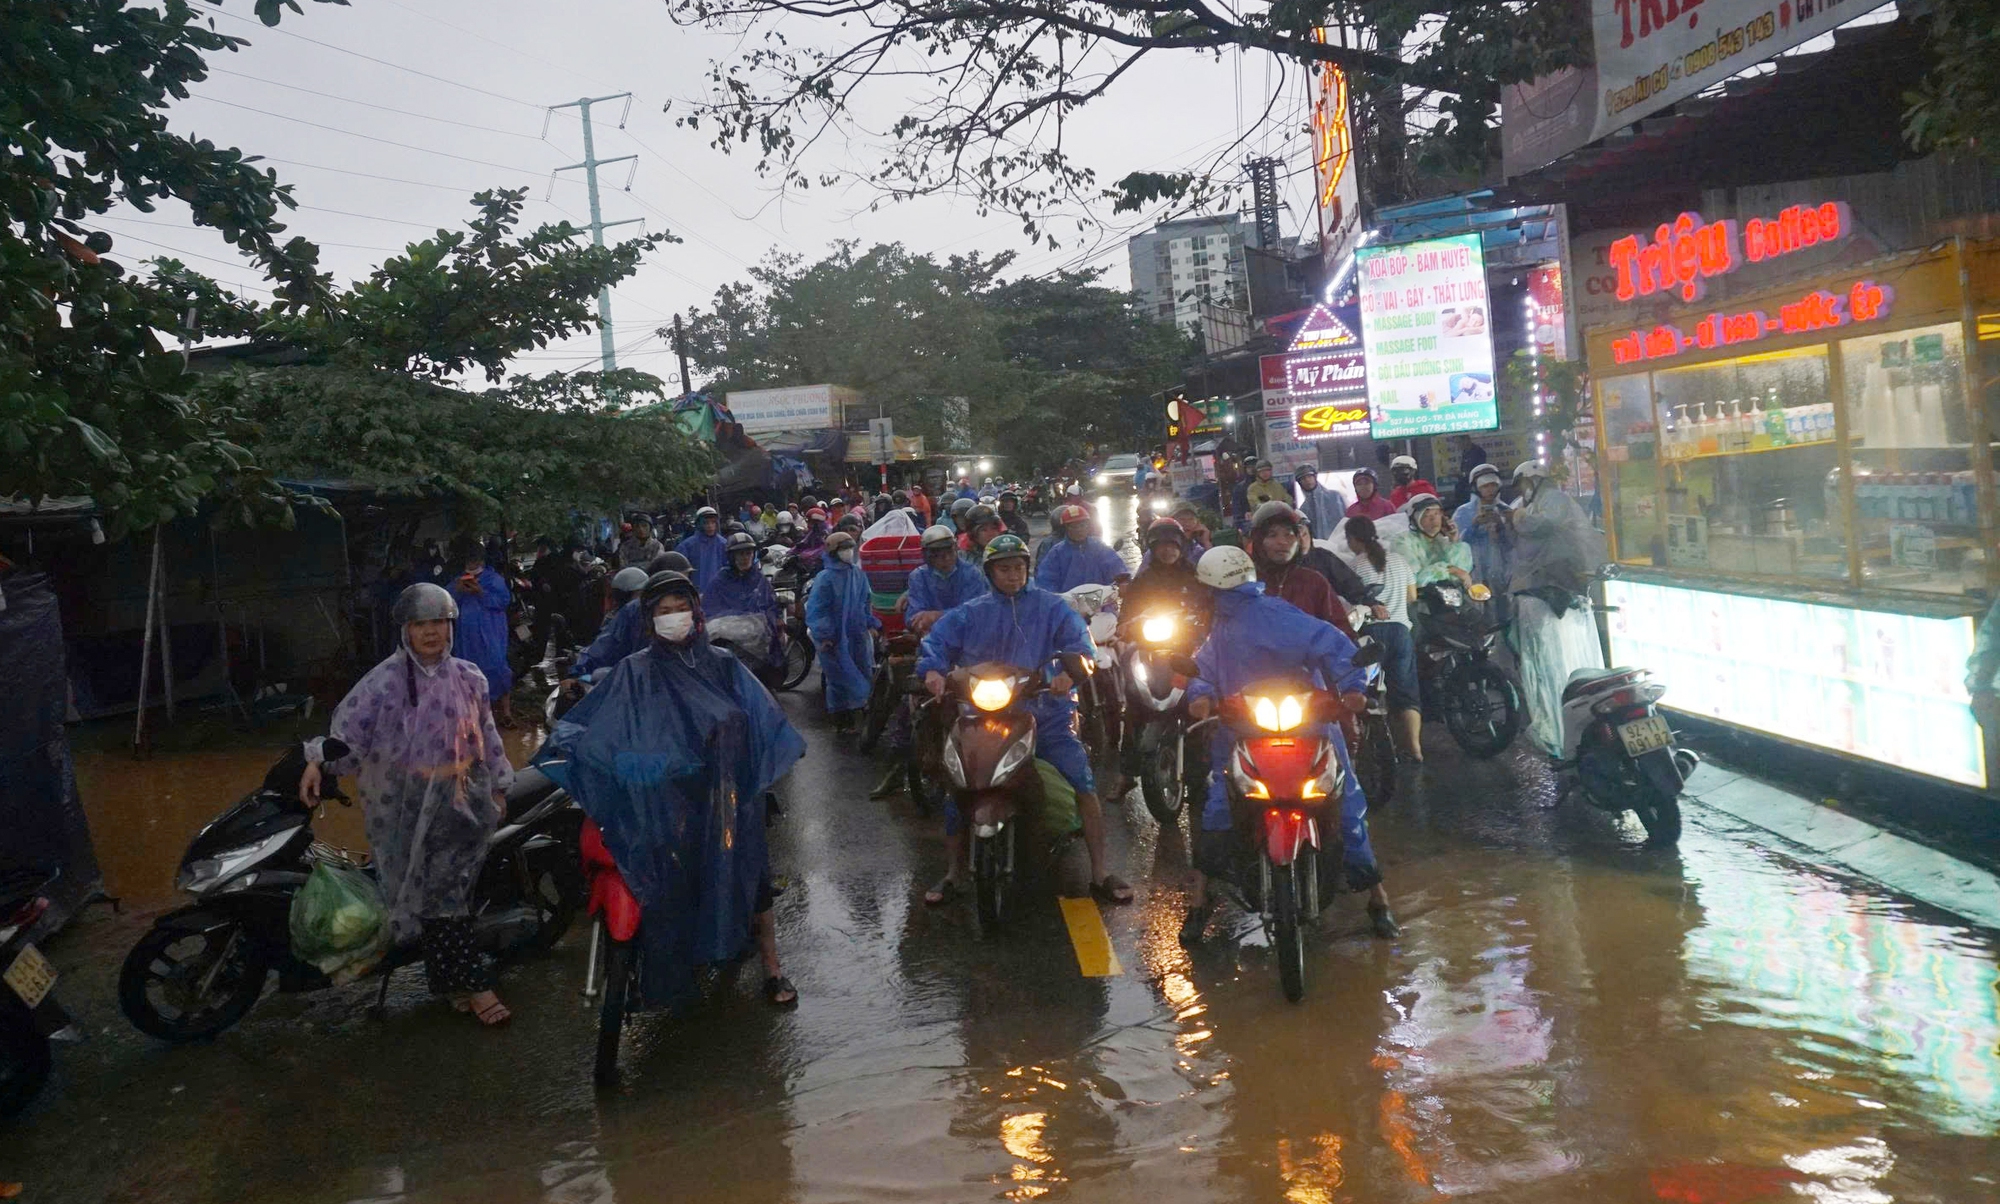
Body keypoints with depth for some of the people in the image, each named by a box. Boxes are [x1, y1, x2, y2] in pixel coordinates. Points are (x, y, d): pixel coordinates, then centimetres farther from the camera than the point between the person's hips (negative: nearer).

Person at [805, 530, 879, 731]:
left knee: (865, 675, 11)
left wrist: (871, 624, 14)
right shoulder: (825, 578, -13)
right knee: (840, 680, -1)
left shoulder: (858, 574, 8)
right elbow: (815, 609, -15)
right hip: (835, 638, -6)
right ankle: (842, 720, 9)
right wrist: (823, 636, -19)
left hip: (857, 635, 6)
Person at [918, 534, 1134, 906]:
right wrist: (933, 670, -20)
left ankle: (1100, 874, -3)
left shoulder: (1050, 607, 7)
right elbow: (936, 641, 2)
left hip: (1046, 717, -1)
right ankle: (954, 873, 15)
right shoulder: (970, 614, 12)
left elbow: (1079, 639, -6)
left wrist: (1071, 670, -28)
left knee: (1084, 785, -15)